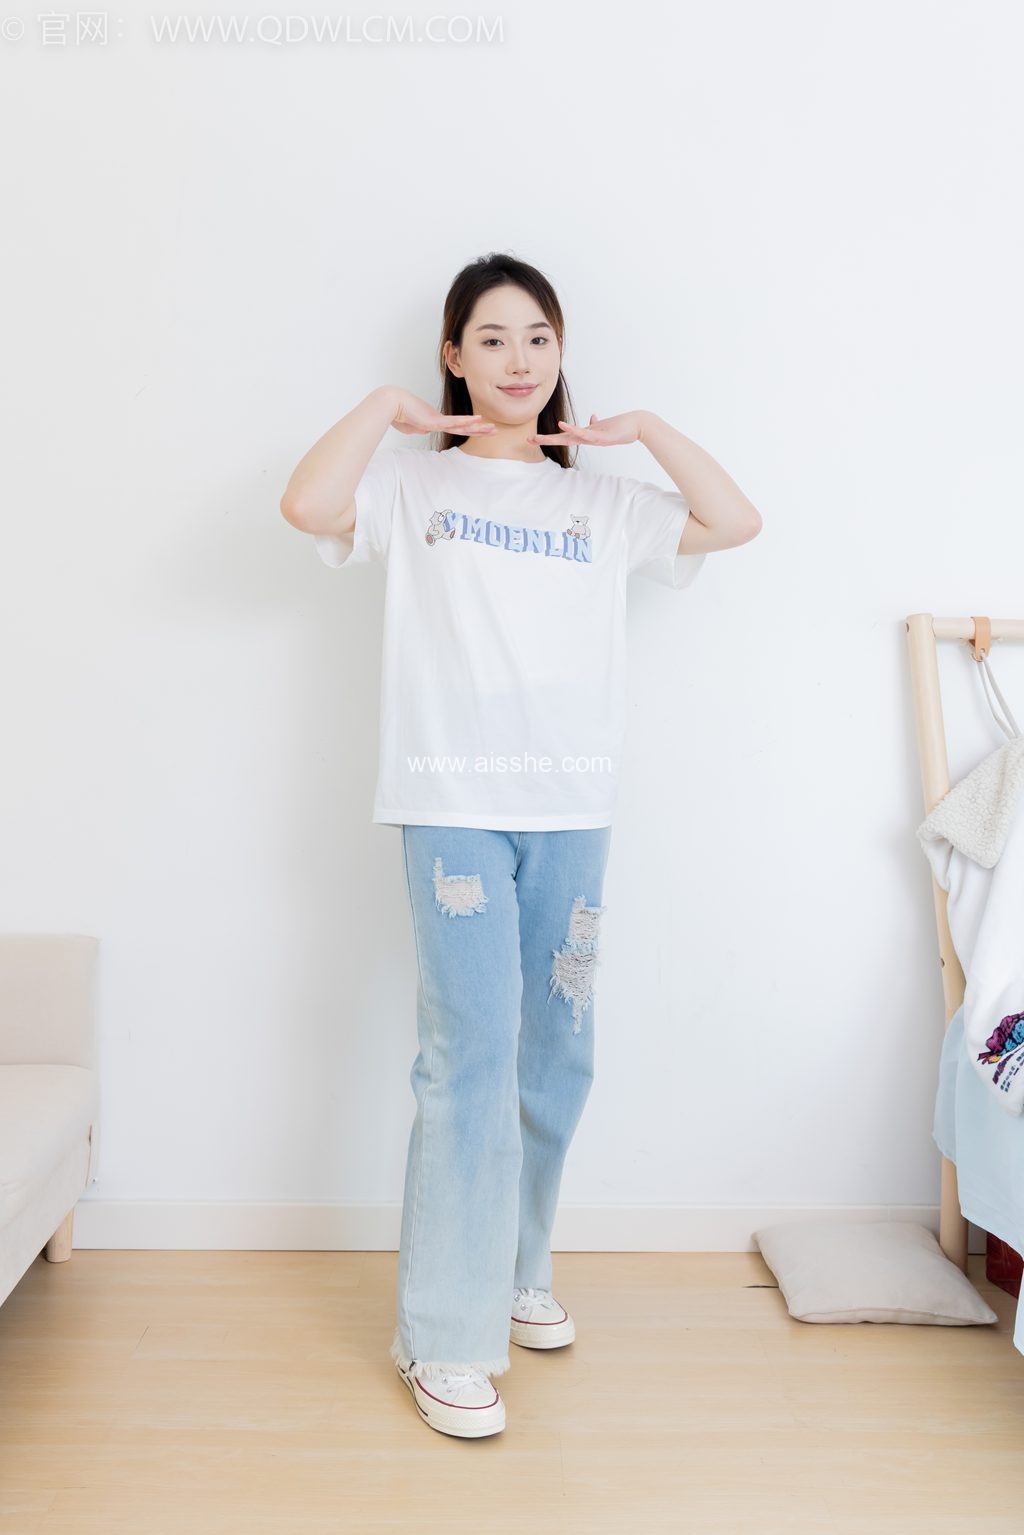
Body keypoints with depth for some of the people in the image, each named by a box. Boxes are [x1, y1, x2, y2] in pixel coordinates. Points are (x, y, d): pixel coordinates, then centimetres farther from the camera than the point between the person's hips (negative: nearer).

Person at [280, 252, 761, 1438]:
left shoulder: (601, 501, 17)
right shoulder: (413, 481, 7)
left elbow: (735, 522, 10)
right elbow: (307, 504, -13)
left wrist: (647, 428, 6)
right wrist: (386, 405, -4)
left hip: (573, 808, 5)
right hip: (454, 803, -4)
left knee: (557, 1054, 10)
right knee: (471, 1053, -10)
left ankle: (515, 1271, 31)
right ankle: (447, 1337, 1)